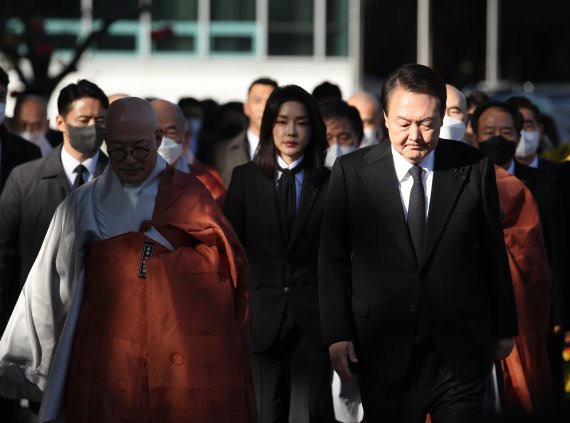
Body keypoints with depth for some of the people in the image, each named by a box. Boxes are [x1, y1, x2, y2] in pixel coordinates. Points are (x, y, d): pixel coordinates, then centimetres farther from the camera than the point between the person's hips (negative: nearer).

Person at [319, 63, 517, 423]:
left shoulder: (474, 168, 0)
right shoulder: (352, 172, -2)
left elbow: (493, 252, 7)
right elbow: (333, 260, 1)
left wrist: (504, 328, 12)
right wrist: (337, 335, -4)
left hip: (460, 351, 0)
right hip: (385, 352, 0)